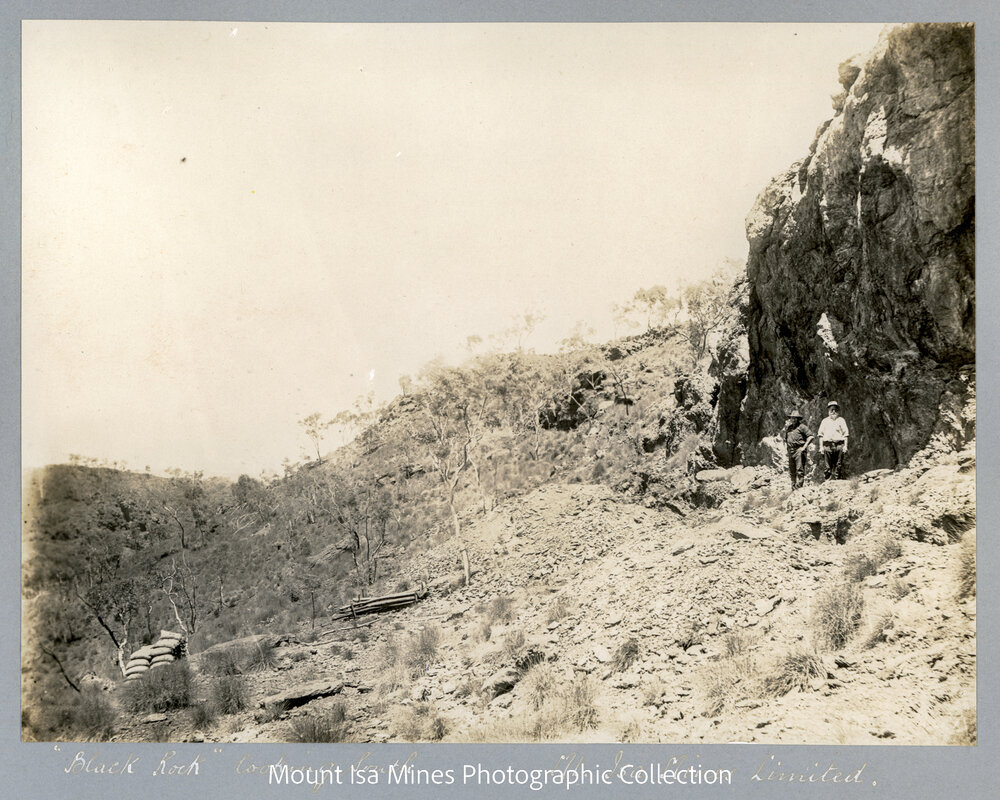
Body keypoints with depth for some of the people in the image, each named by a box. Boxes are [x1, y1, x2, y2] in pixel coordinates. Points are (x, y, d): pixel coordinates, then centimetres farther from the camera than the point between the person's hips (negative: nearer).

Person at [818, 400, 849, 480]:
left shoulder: (841, 420, 12)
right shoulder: (824, 421, 16)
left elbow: (845, 434, 9)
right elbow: (821, 435, 14)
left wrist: (845, 446, -1)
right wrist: (821, 446, 4)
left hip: (839, 446, 0)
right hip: (827, 446, 1)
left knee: (839, 466, -2)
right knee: (828, 466, -2)